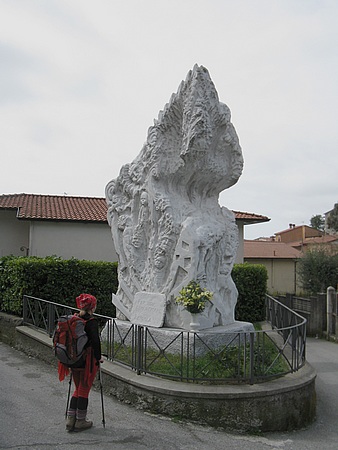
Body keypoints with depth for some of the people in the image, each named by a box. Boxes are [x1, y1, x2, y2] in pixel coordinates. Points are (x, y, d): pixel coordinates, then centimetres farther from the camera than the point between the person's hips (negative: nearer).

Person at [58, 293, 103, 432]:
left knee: (78, 389, 20)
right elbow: (95, 341, -22)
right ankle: (80, 422, 18)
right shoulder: (91, 322, -16)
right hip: (87, 360, -6)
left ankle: (70, 420, 20)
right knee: (84, 390, 8)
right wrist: (98, 357, -9)